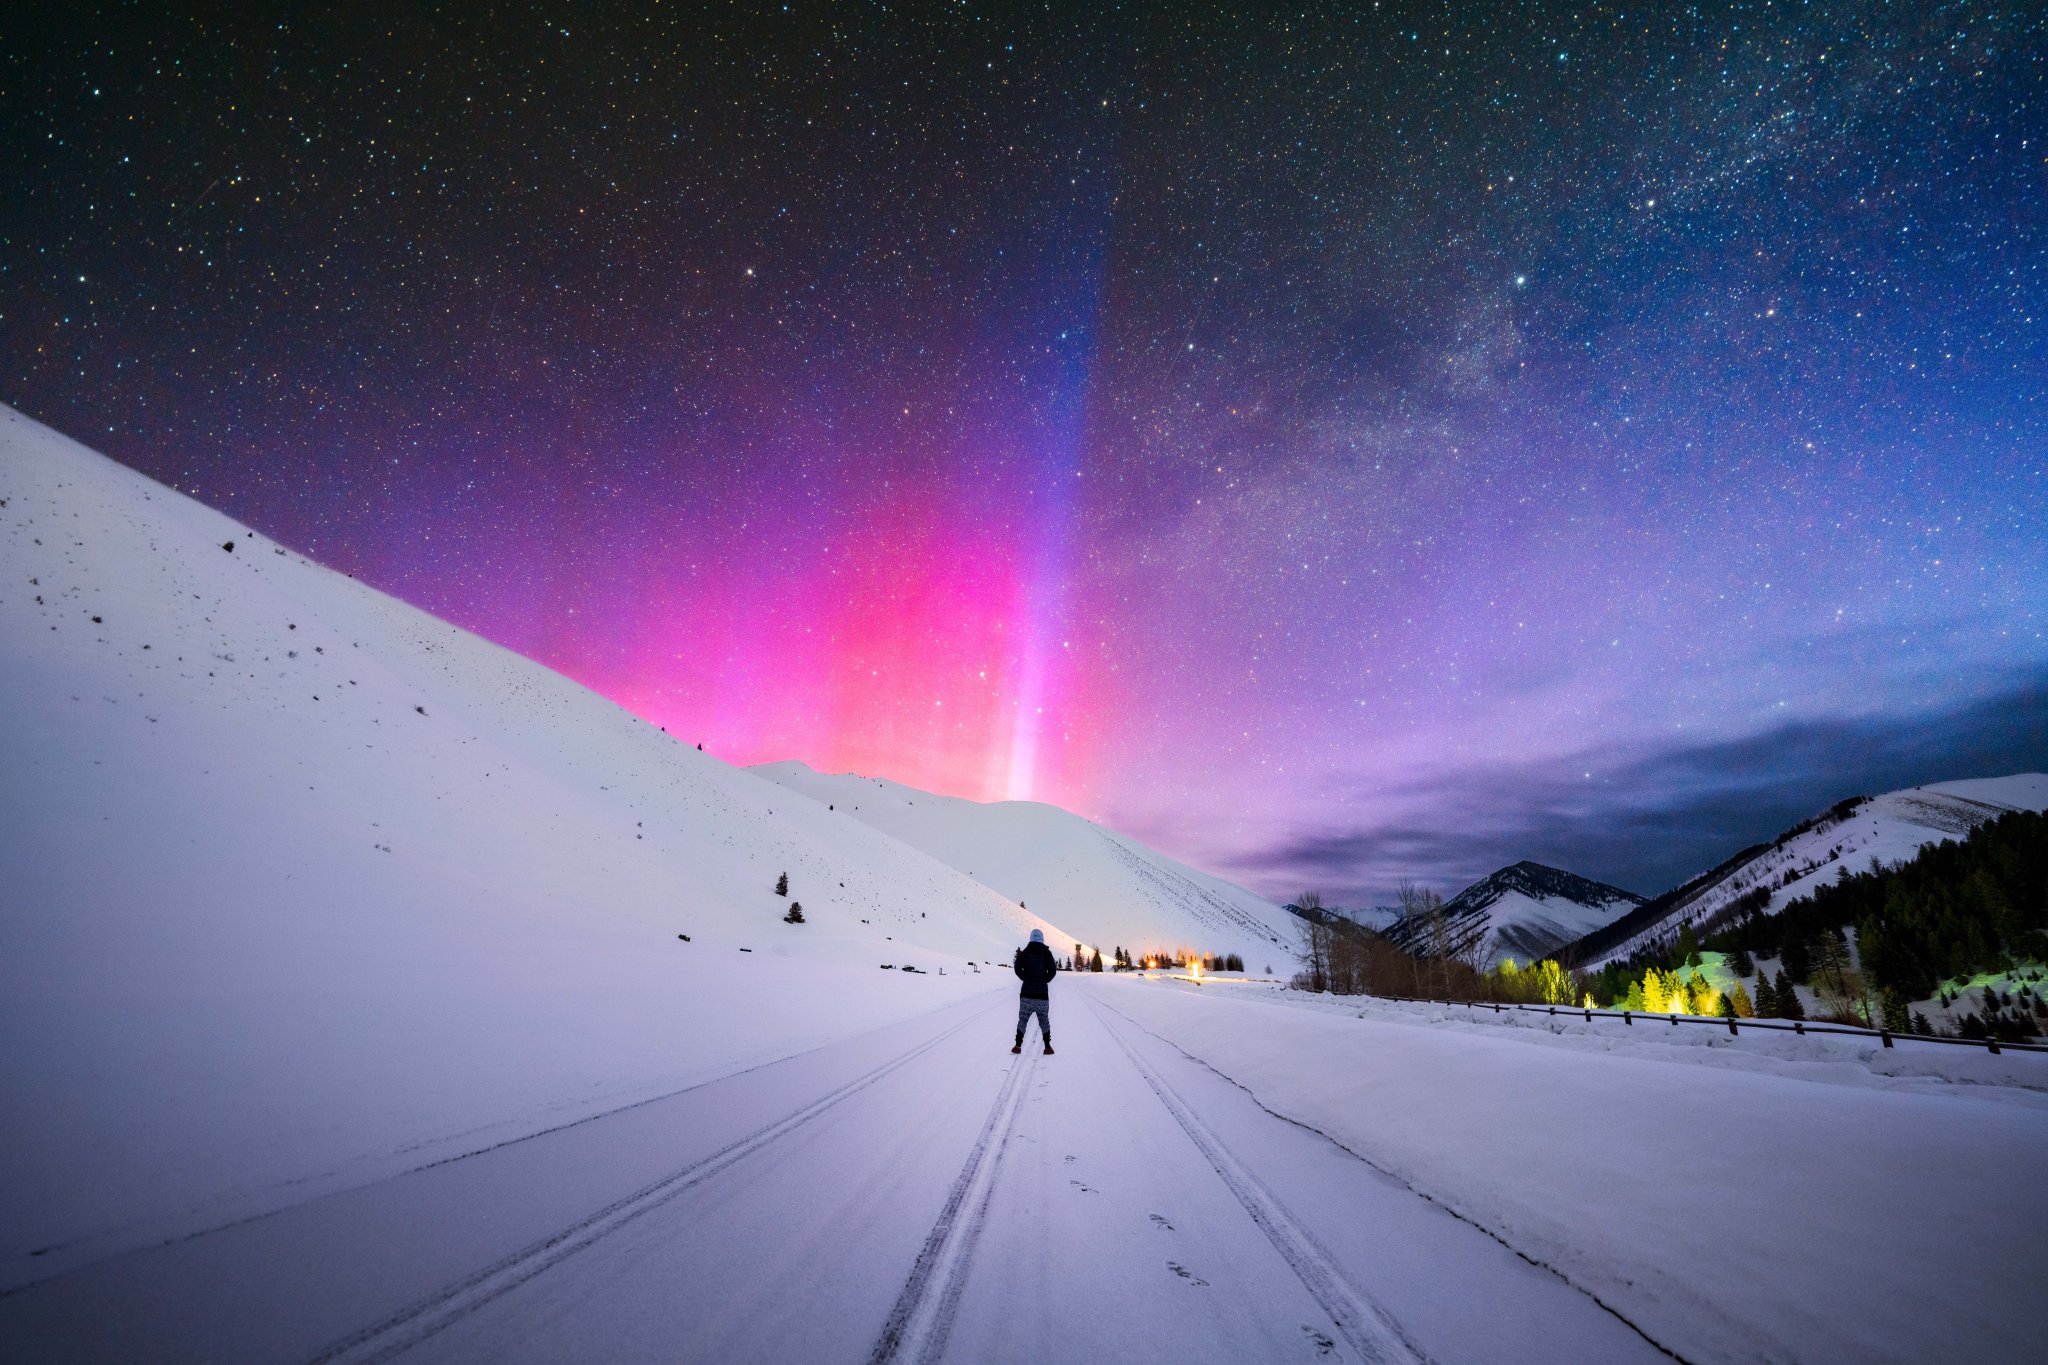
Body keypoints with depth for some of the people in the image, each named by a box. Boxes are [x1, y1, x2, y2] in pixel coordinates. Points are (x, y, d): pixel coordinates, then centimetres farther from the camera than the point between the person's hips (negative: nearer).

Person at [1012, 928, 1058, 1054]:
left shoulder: (1025, 952, 2)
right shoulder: (1046, 952, 0)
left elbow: (1018, 969, -4)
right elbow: (1052, 971, -4)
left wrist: (1027, 979, 10)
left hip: (1026, 993, 0)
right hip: (1041, 993, 0)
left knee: (1022, 1019, 8)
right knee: (1044, 1020, 10)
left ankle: (1018, 1045, 6)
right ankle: (1047, 1046, 8)